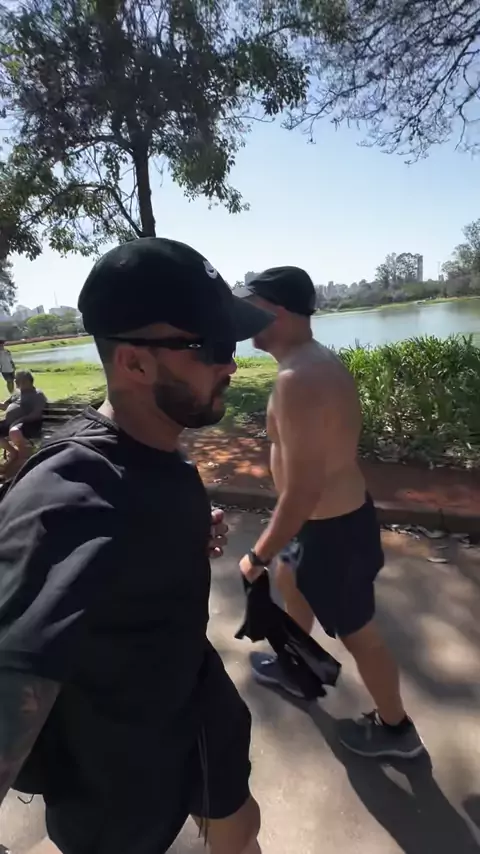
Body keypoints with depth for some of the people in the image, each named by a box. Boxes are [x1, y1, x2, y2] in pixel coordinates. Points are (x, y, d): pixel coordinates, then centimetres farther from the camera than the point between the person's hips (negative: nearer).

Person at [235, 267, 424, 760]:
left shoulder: (297, 379, -30)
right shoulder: (320, 360, 2)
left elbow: (303, 490, -31)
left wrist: (259, 555, -17)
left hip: (330, 529, -10)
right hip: (340, 513, 10)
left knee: (358, 634, 13)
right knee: (290, 582, 30)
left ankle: (395, 728, 40)